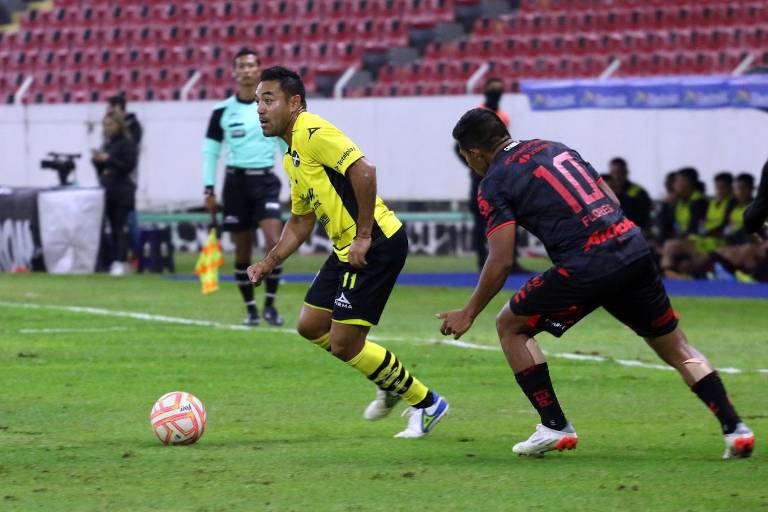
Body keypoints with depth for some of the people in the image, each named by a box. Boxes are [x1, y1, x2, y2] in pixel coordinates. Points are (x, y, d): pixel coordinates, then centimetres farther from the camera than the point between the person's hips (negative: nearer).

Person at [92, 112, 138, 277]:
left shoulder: (127, 143, -5)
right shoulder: (106, 144, 16)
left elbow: (129, 165, -14)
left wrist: (108, 159, -17)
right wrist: (97, 161, 0)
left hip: (122, 190, -7)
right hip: (108, 189, 7)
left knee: (121, 227, -10)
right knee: (112, 228, 8)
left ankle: (121, 261, -13)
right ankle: (114, 260, 10)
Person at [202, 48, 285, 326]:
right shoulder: (222, 111, 3)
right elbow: (210, 151, 8)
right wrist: (209, 190, 2)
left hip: (265, 180, -1)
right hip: (236, 181, 1)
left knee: (274, 241, -18)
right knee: (242, 250, 3)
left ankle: (270, 304, -5)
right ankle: (250, 309, 15)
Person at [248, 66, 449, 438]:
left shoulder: (313, 133, -13)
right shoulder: (291, 156, 18)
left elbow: (363, 170, -25)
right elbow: (301, 221, 27)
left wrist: (363, 236, -24)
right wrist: (270, 262, 18)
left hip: (375, 244, -10)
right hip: (347, 249, 10)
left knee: (343, 344, -8)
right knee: (310, 326, 14)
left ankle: (425, 403, 7)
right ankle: (392, 383, 27)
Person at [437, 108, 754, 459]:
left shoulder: (494, 183, 2)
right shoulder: (554, 148, 22)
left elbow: (501, 262, -4)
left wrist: (468, 314, 6)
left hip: (586, 266, -6)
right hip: (633, 247, 6)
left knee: (510, 327, 14)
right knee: (673, 346, 19)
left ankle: (555, 427, 10)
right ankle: (734, 429, 12)